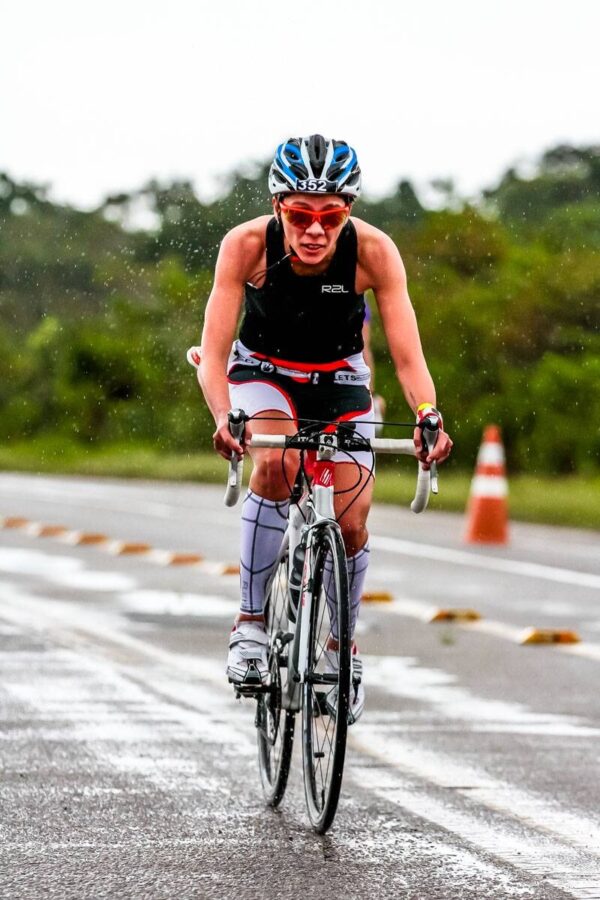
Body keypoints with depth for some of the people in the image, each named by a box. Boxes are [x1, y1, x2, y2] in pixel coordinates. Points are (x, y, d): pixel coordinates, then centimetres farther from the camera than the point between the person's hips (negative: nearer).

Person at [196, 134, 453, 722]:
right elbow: (213, 353, -31)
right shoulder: (247, 245, -29)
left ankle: (342, 643, 20)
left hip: (339, 379, 1)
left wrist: (427, 415, -47)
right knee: (276, 463, -32)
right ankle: (251, 622, -19)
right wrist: (223, 417, -49)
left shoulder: (373, 252, -28)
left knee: (350, 527, -9)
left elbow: (408, 356, -28)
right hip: (263, 371, -1)